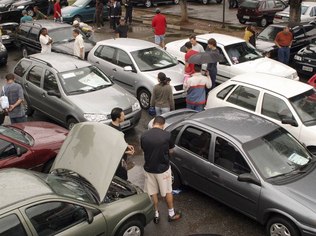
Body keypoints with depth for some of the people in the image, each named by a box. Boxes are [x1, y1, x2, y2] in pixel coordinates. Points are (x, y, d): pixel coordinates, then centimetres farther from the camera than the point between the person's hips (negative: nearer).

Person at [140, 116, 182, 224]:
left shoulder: (144, 136, -9)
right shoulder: (166, 135, -16)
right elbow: (170, 150, -2)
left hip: (149, 168, 2)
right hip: (163, 169, -2)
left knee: (153, 193, 18)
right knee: (168, 192, 17)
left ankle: (156, 215, 31)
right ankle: (171, 214, 32)